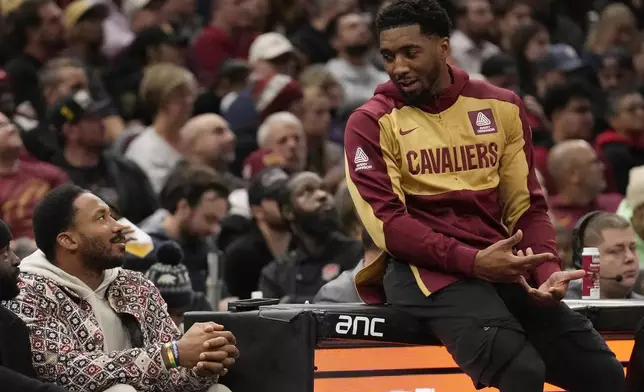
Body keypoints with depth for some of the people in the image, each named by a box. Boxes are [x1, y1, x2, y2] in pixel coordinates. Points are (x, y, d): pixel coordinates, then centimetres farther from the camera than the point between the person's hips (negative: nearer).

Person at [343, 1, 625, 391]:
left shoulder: (500, 108, 13)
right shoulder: (372, 123, 1)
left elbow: (526, 205, 12)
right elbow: (386, 222, -8)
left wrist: (548, 270, -8)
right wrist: (473, 261, -20)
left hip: (499, 265, 5)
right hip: (425, 267, -5)